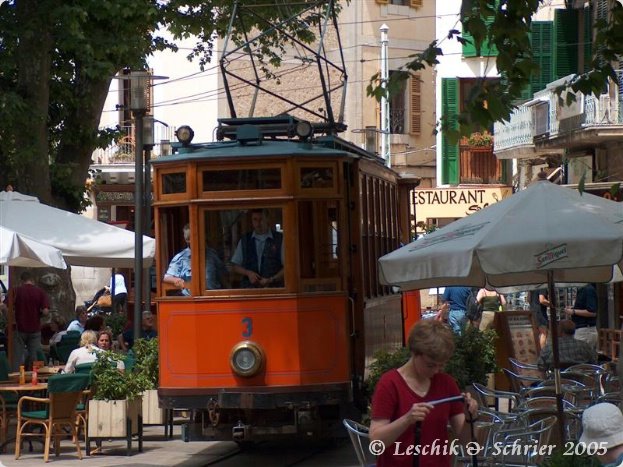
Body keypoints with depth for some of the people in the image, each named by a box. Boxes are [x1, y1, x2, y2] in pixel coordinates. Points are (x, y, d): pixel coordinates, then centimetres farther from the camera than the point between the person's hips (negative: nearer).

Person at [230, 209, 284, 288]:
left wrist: (271, 280, -12)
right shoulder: (244, 241, 12)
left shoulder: (280, 239, 2)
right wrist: (248, 273, -4)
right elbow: (234, 266, 15)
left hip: (273, 287, -2)